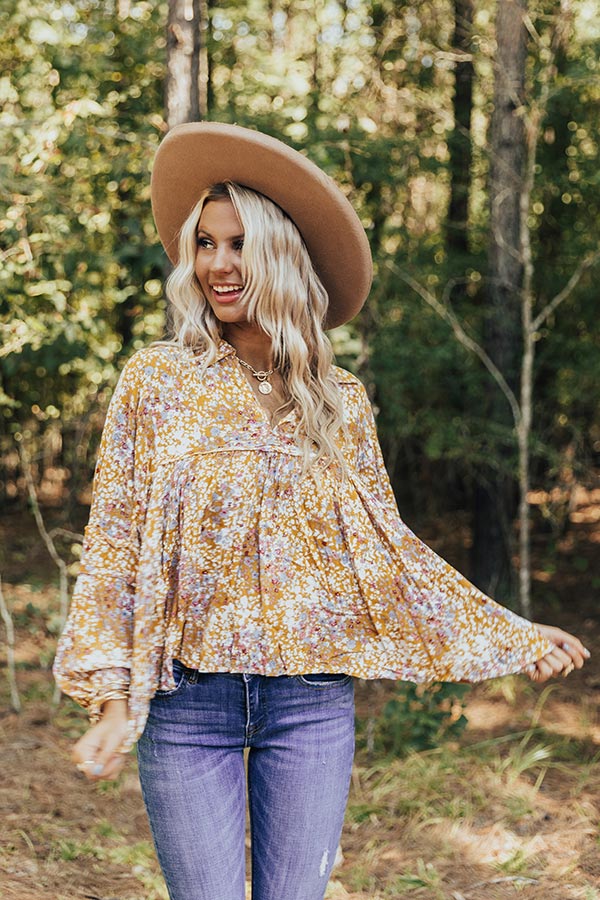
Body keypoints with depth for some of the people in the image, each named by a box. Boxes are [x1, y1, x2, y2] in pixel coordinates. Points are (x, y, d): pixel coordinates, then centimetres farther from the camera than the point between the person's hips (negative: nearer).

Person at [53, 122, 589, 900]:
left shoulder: (339, 404, 7)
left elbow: (387, 545, 11)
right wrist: (111, 698, -9)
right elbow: (115, 543, -1)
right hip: (187, 699, -2)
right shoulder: (158, 381, 0)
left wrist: (514, 637, 9)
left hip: (312, 703, 2)